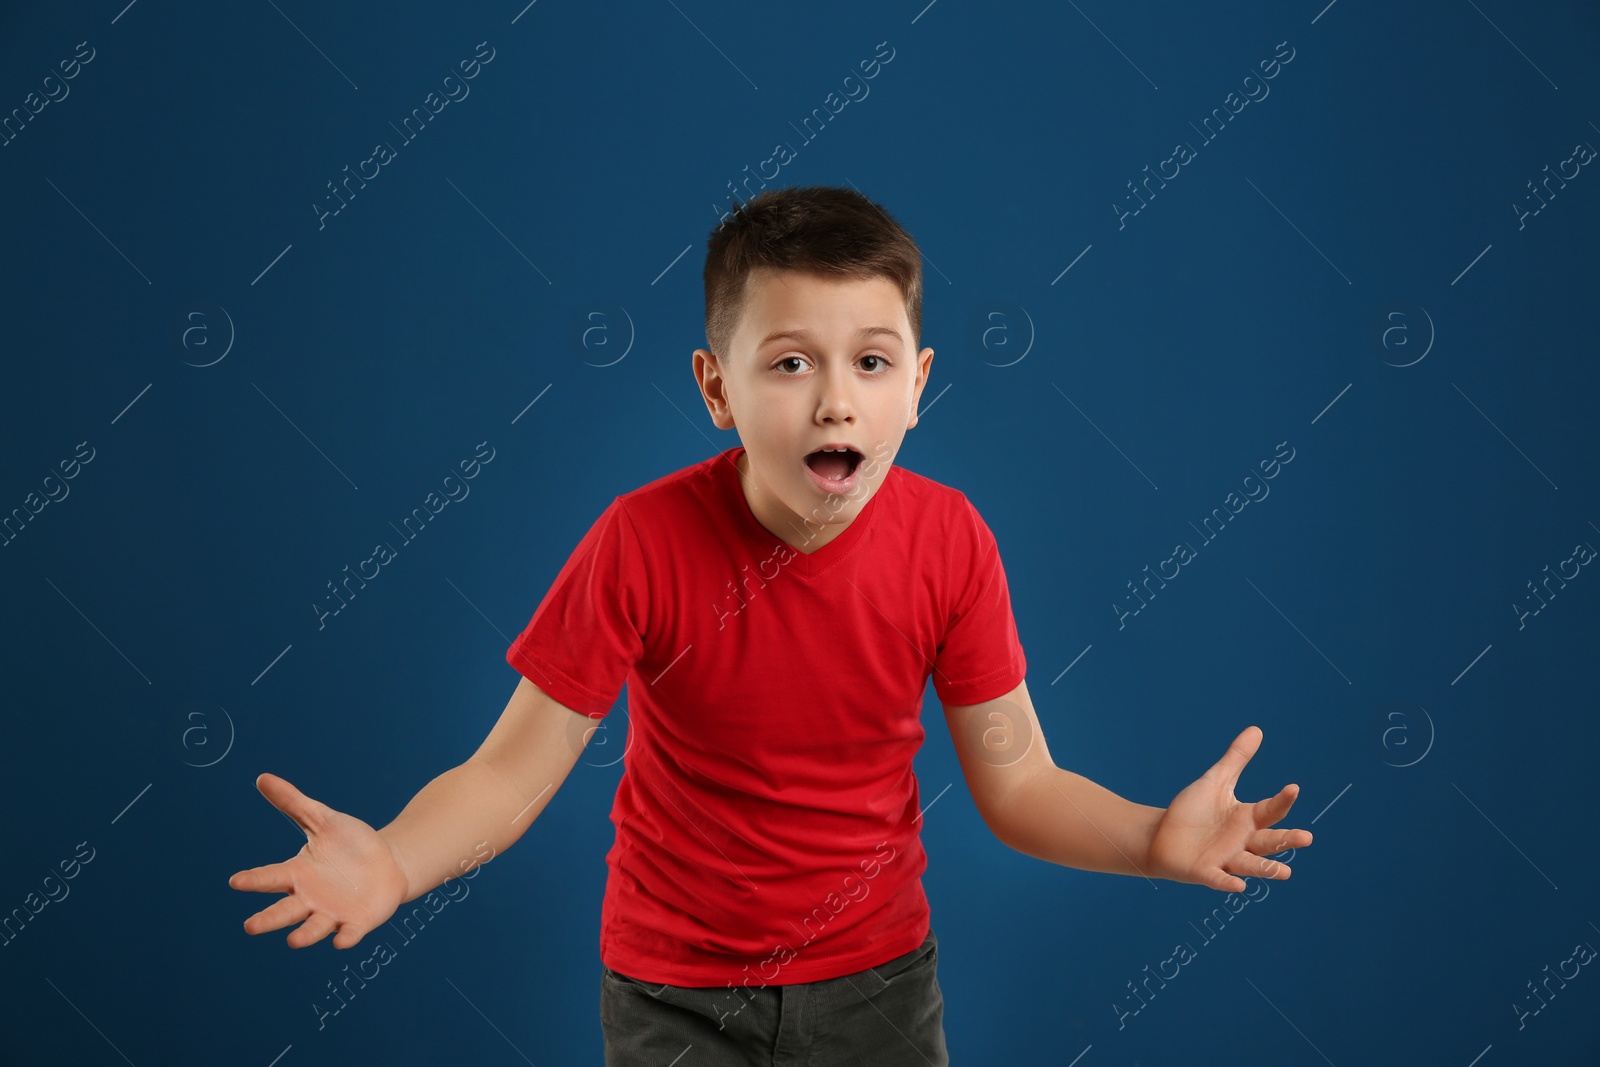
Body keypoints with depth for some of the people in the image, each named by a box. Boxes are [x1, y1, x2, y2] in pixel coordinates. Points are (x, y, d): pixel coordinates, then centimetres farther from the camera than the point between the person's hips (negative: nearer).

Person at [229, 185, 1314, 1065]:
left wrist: (1153, 838, -28)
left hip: (878, 976, 2)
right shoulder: (643, 541, -21)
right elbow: (511, 770, -18)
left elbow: (1017, 782, -9)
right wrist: (390, 862, -37)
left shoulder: (950, 541, -15)